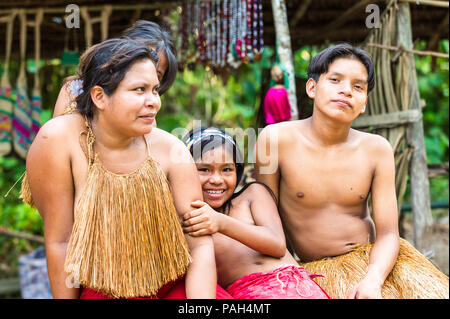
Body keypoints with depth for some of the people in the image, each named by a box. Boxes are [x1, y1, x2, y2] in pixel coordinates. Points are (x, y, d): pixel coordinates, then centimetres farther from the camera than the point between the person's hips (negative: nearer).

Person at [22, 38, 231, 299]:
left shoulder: (171, 150, -10)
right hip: (104, 292, -1)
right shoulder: (58, 140, -16)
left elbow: (201, 245, -10)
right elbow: (59, 242, -11)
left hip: (176, 285, 2)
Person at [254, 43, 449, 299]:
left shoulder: (377, 149, -3)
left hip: (376, 260, 3)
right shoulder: (276, 139, -10)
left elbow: (388, 233, -4)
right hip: (319, 269, -3)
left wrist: (372, 280, -22)